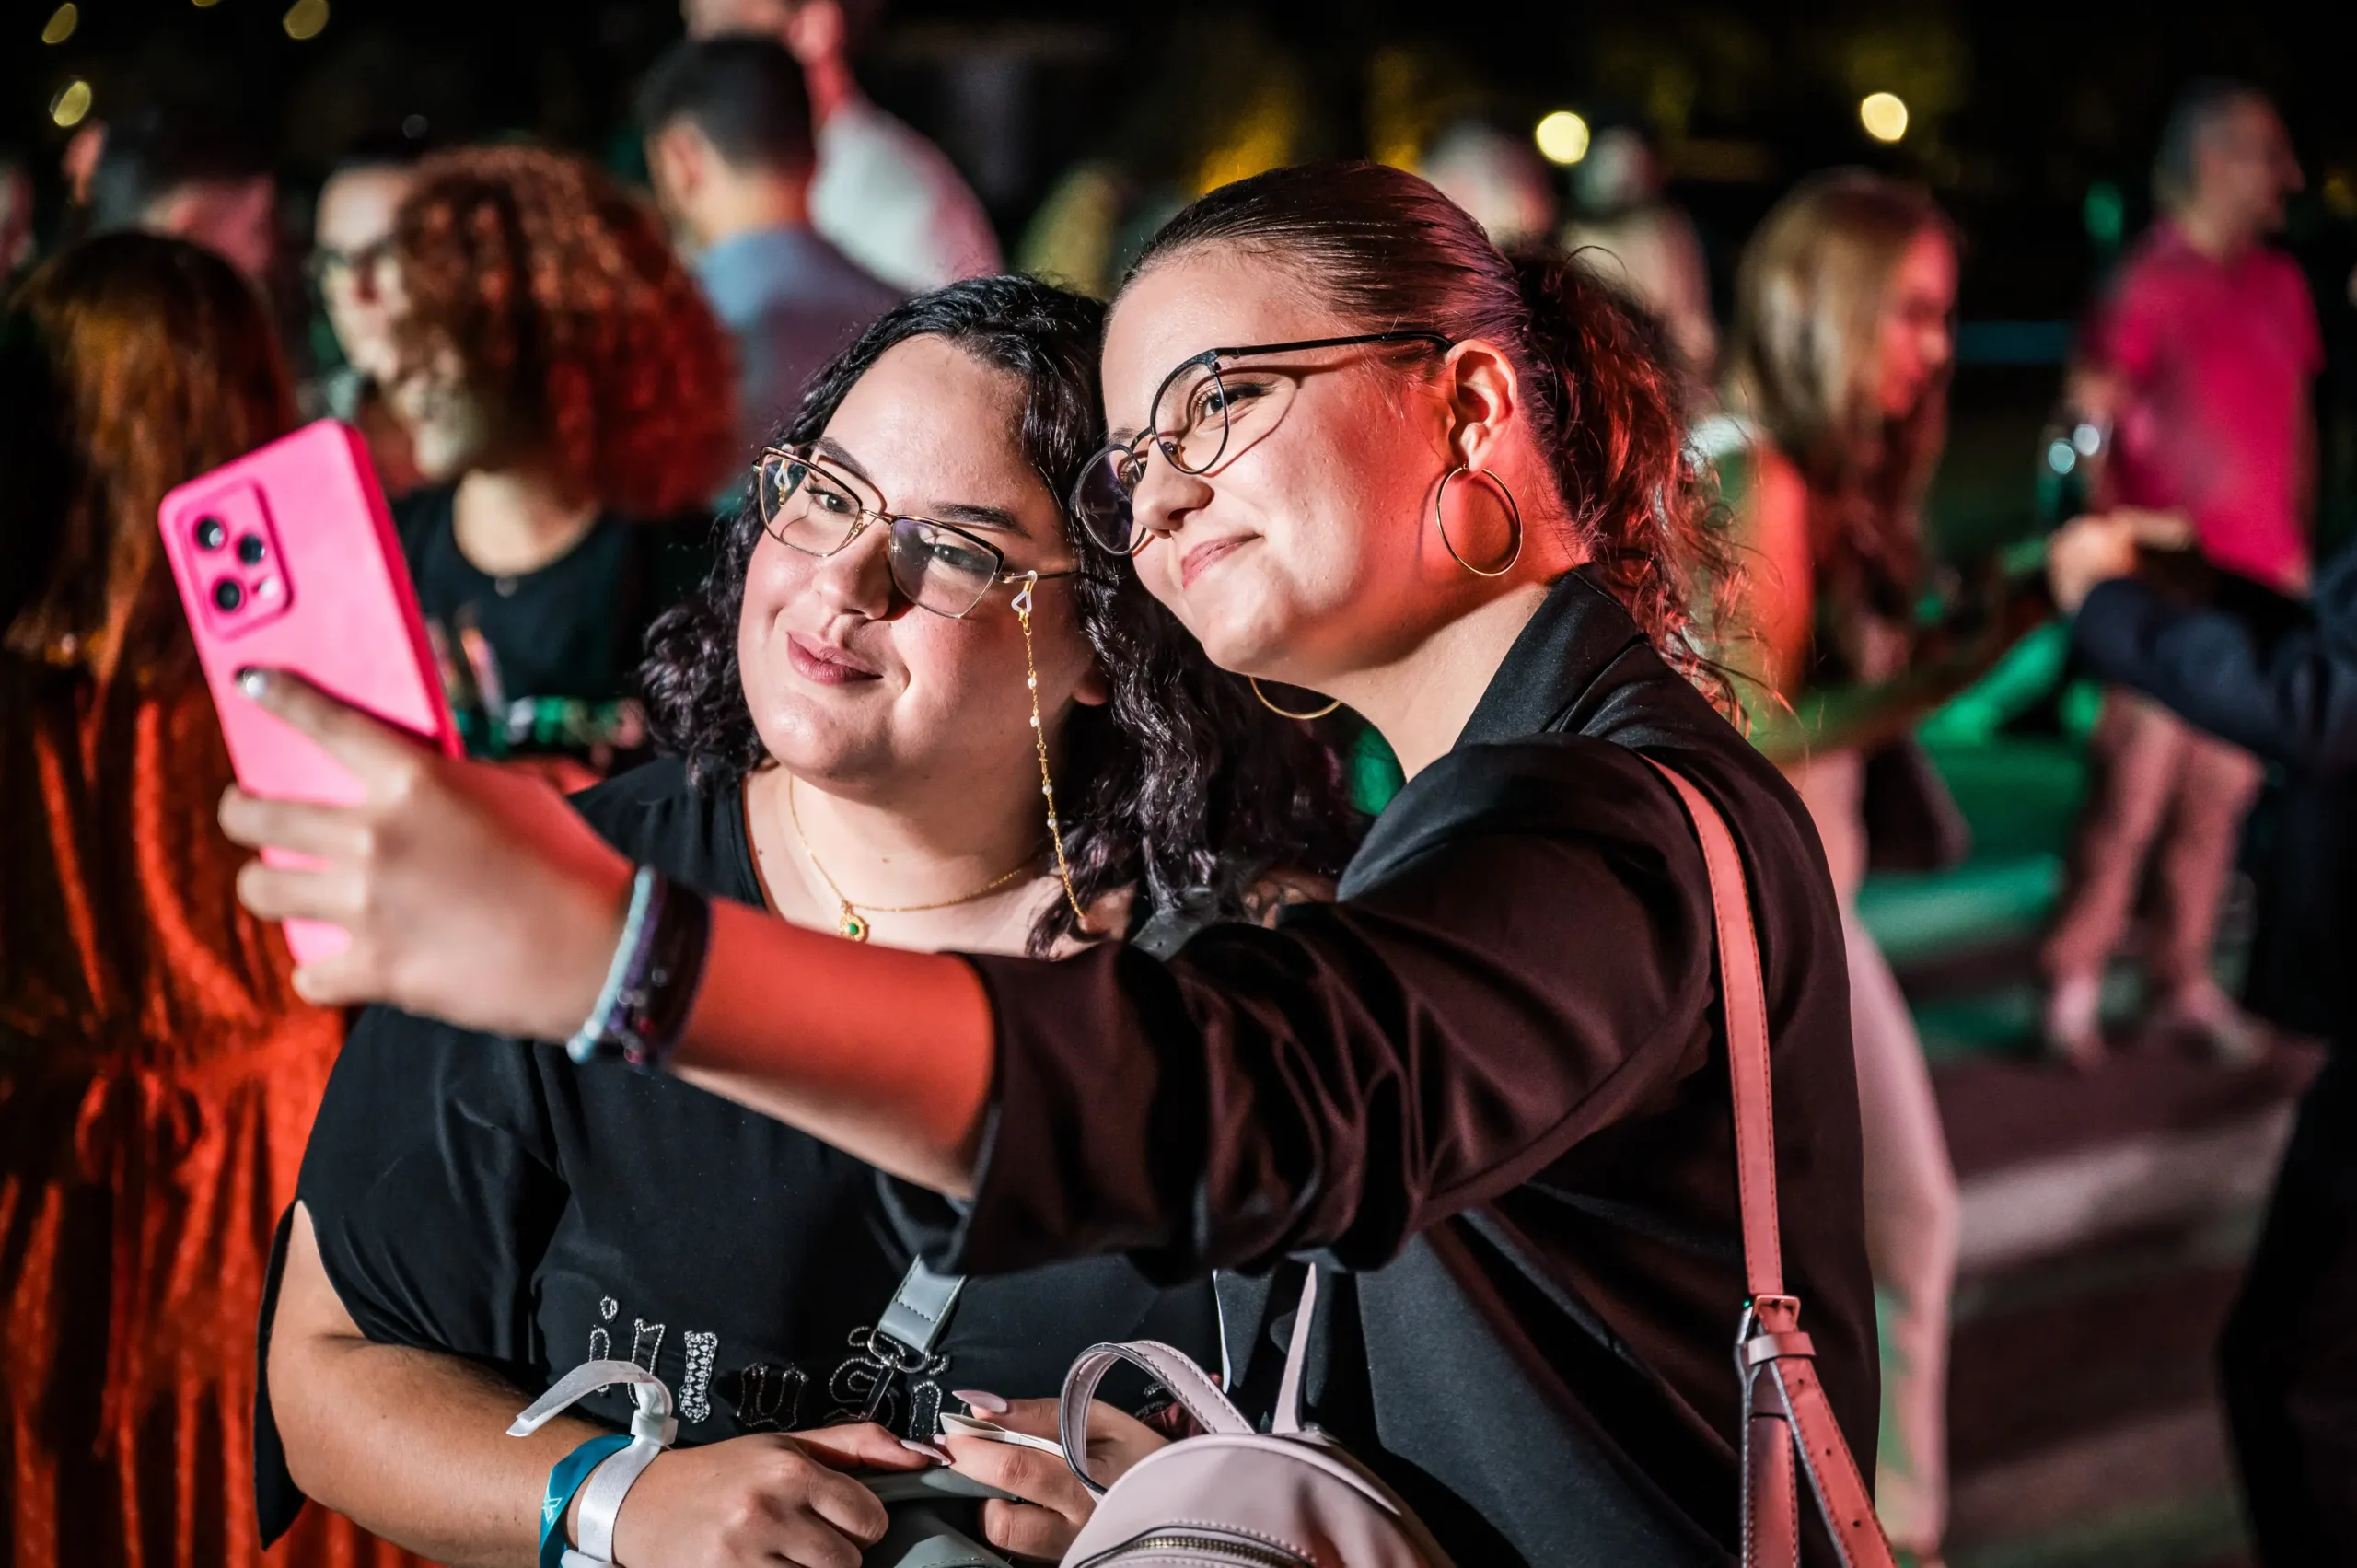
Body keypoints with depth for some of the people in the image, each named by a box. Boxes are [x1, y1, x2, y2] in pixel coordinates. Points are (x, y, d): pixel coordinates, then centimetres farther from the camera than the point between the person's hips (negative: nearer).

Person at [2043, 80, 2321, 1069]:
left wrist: (2295, 545, 15)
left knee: (2222, 793, 10)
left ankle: (2184, 983, 20)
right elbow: (2088, 426, -11)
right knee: (2133, 793, -4)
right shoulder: (2151, 283, -9)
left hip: (2262, 580, 7)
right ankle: (2073, 986, 7)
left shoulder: (2278, 285, 12)